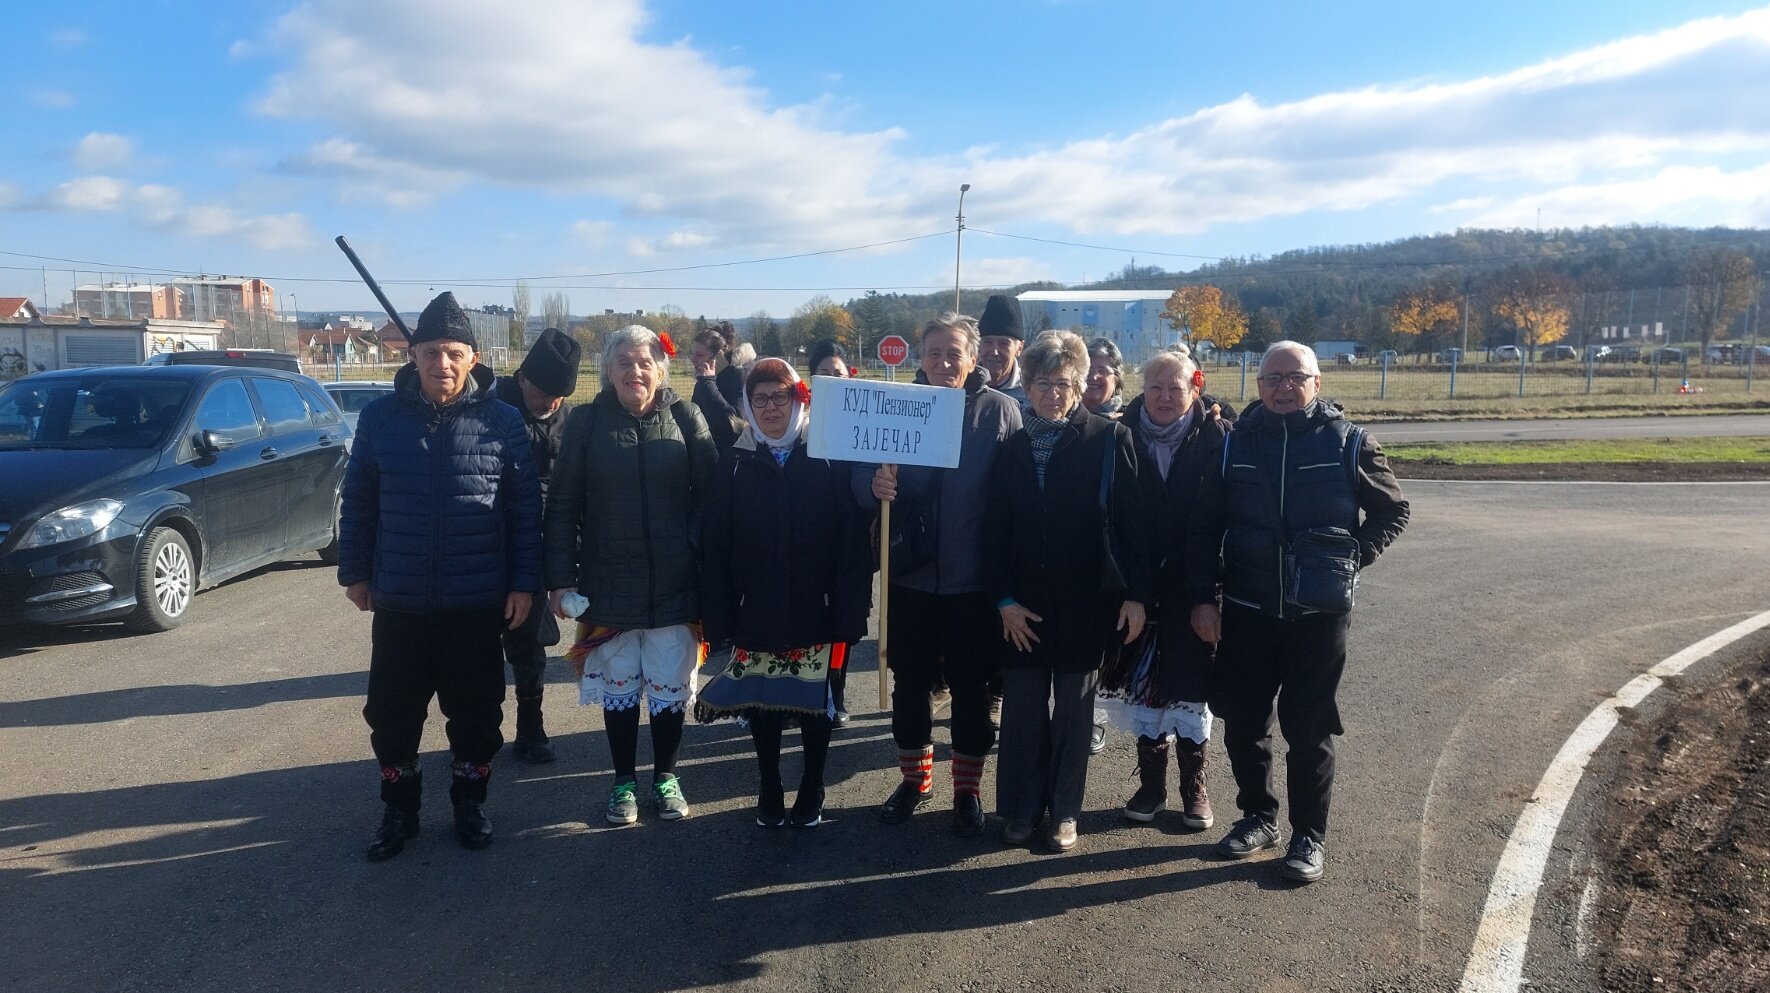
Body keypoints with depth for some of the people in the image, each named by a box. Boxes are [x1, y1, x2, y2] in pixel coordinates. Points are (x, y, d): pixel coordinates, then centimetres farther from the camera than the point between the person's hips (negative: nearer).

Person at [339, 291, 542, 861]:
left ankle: (470, 803, 32)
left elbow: (526, 508, -3)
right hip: (398, 601, 2)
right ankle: (399, 809, 31)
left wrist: (524, 582, -5)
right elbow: (357, 501, 6)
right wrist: (354, 571, 6)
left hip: (477, 603, -1)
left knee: (476, 712, 12)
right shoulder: (380, 417, -1)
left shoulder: (502, 421, -5)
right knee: (392, 713, 11)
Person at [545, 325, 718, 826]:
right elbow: (562, 506, 0)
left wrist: (709, 565, -10)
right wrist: (561, 579, -5)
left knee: (670, 686, 10)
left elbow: (710, 494, -3)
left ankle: (666, 776, 30)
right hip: (609, 583, 0)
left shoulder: (685, 417, -1)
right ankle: (624, 781, 29)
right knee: (618, 686, 11)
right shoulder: (587, 422, 0)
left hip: (674, 583, 0)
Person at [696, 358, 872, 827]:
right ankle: (769, 794, 28)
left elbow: (853, 540, -8)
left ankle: (811, 794, 28)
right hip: (756, 613, 2)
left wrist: (851, 610, -13)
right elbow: (715, 544, 0)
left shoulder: (830, 458, -3)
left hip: (816, 612, -2)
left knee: (815, 703, 8)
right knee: (760, 703, 9)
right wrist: (717, 616, -5)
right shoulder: (735, 462, 3)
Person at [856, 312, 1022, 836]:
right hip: (910, 577, 2)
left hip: (974, 581, -2)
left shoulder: (1000, 411, -6)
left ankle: (967, 790, 26)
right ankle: (914, 779, 33)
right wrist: (874, 485, -24)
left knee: (971, 690, 9)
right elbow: (860, 475, 0)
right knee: (909, 683, 13)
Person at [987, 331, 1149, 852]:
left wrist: (1136, 593, -10)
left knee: (1073, 707, 9)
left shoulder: (1109, 439, -3)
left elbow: (1131, 521, -6)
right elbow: (996, 528, 3)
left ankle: (1064, 810, 23)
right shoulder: (1013, 445, 4)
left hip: (1085, 598, -2)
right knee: (1022, 706, 7)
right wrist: (1004, 599, -4)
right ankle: (1021, 808, 21)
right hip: (1023, 601, 2)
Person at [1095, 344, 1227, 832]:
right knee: (1141, 681, 9)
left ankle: (1194, 787, 24)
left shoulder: (1217, 438, -5)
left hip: (1194, 586, -1)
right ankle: (1151, 783, 24)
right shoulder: (1124, 438, -2)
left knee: (1190, 684, 8)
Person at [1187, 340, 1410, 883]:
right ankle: (1259, 815, 30)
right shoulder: (1236, 443, 3)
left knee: (1309, 729, 4)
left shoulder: (1349, 443, -2)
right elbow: (1203, 526, 5)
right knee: (1243, 722, 11)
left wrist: (1354, 556, -4)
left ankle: (1310, 834, 20)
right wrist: (1202, 597, -1)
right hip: (1245, 609, 2)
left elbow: (1392, 510, 9)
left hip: (1320, 612, -2)